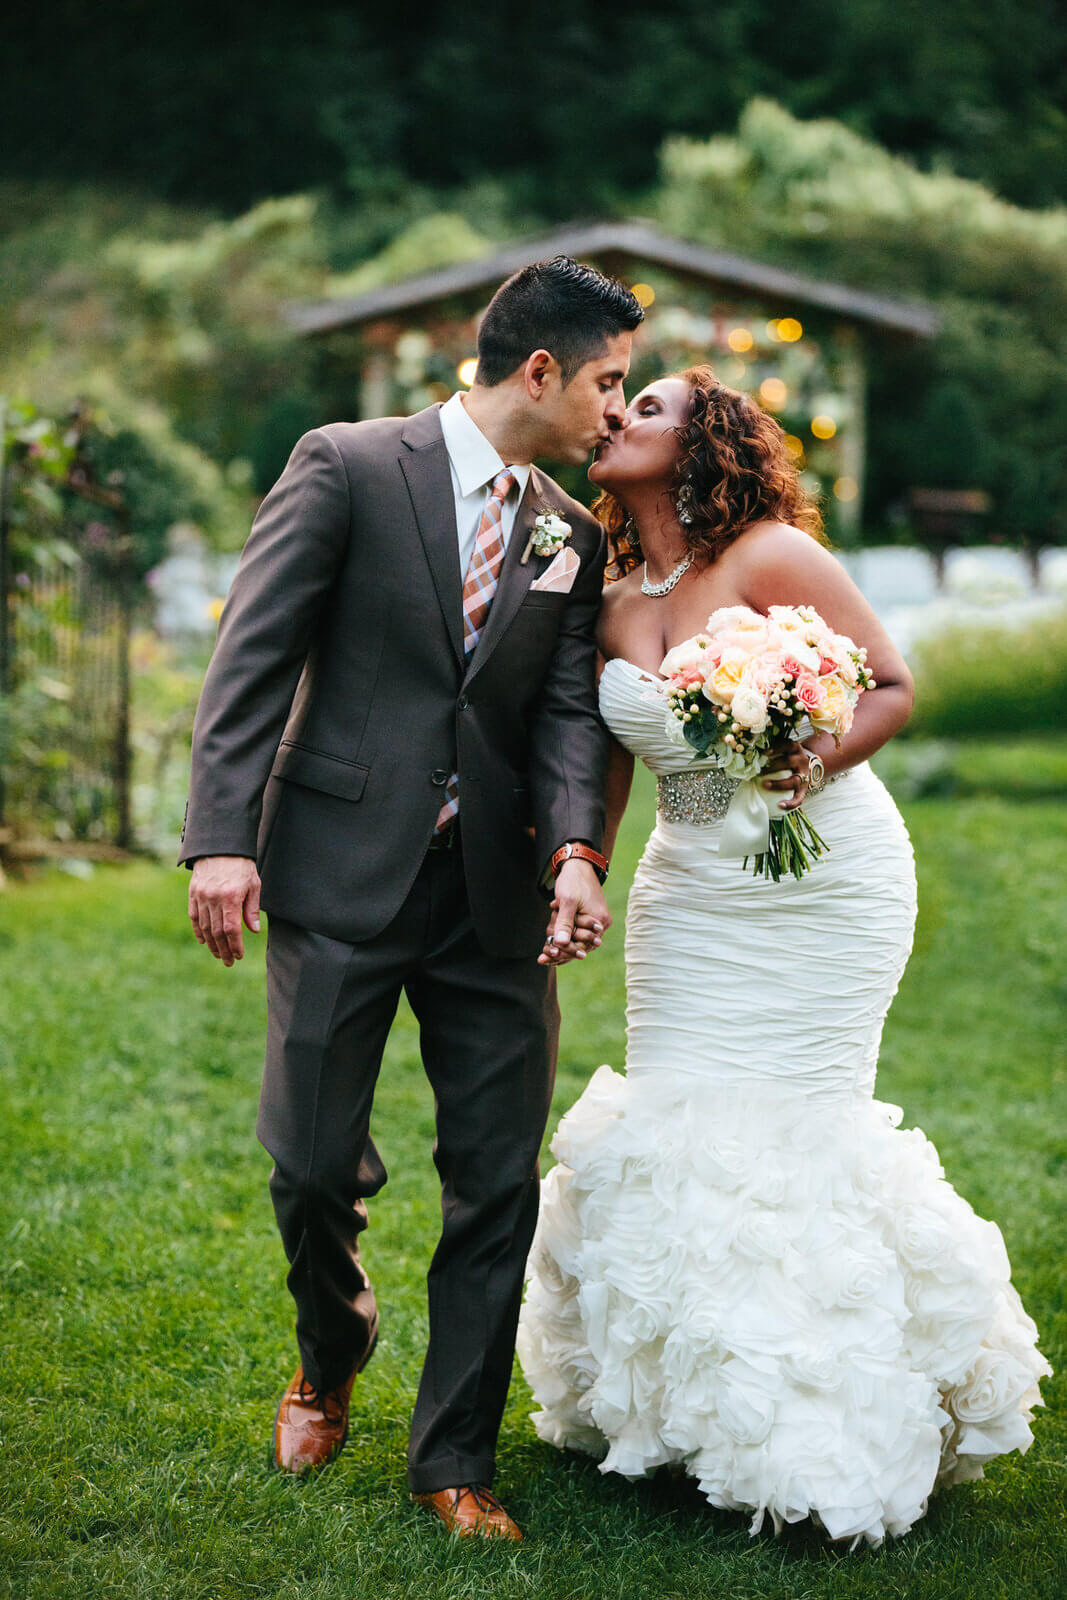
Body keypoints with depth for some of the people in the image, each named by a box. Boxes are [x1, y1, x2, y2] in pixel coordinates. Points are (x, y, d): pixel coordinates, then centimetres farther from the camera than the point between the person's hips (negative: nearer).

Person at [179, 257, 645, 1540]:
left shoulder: (572, 537, 12)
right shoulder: (346, 467, -3)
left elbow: (568, 711, 4)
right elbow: (252, 656, -7)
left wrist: (577, 849, -15)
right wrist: (223, 837, -16)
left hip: (495, 899, 4)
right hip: (343, 876, -4)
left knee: (498, 1185, 4)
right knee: (315, 1166, 2)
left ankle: (454, 1459, 18)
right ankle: (330, 1361, 34)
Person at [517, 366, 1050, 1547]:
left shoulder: (771, 556, -14)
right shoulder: (612, 607, 4)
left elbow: (893, 686, -12)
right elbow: (605, 773, 13)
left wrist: (815, 761, -29)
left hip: (823, 884, -5)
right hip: (690, 893, 6)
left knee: (789, 1131, -4)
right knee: (678, 1128, 4)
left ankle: (814, 1428, 13)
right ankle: (690, 1395, 22)